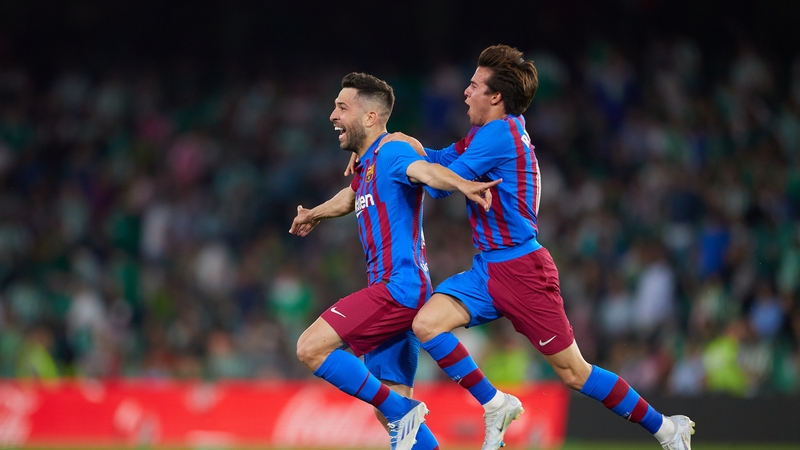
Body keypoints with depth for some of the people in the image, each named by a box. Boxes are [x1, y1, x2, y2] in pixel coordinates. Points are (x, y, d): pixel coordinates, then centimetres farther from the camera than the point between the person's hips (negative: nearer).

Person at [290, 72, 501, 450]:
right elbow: (353, 196, 43)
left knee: (311, 348, -17)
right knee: (392, 410, 6)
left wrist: (462, 185, -53)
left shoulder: (390, 152, -10)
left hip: (398, 286, -10)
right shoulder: (365, 165, 19)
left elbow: (425, 171, -32)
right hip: (394, 291, 10)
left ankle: (399, 411, -12)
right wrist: (314, 215, 61)